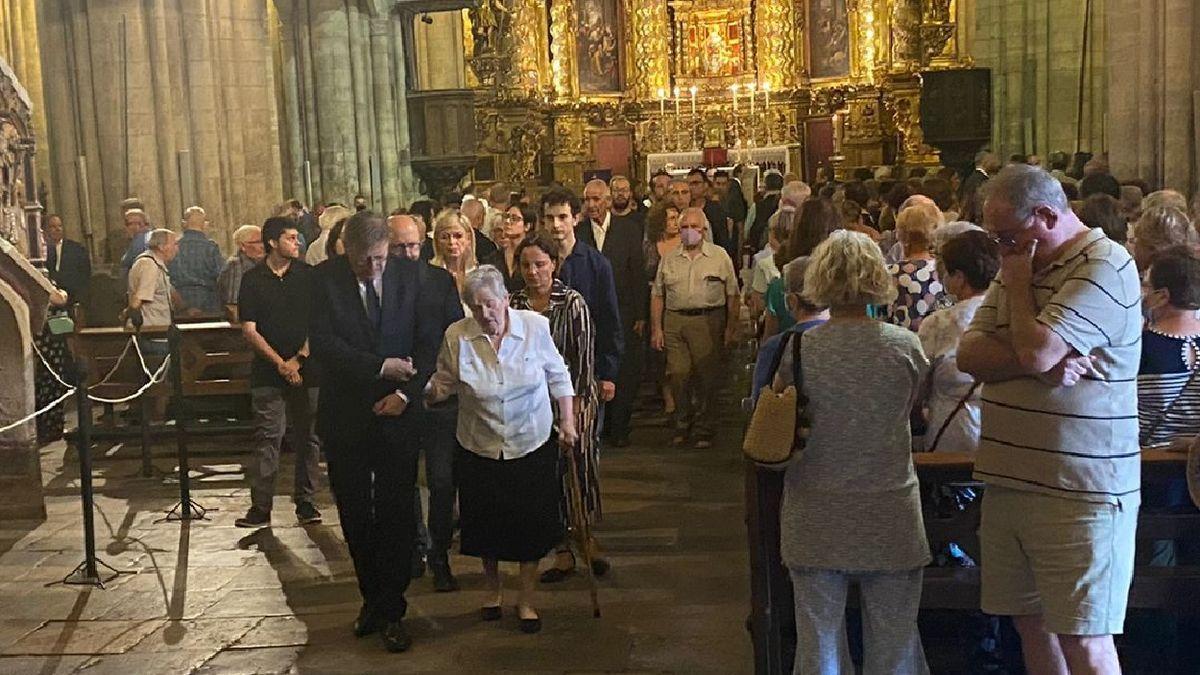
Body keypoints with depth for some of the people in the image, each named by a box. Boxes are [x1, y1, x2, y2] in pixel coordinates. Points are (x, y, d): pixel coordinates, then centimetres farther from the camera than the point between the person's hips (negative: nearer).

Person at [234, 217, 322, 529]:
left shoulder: (308, 275, 5)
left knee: (308, 437, 5)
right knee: (267, 438, -2)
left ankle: (306, 503, 15)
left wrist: (299, 359, -8)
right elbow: (249, 330, 0)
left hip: (307, 370, 1)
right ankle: (260, 508, 3)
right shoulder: (253, 280, 3)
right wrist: (280, 363, -9)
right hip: (268, 372, -1)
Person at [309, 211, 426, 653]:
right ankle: (372, 598, 29)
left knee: (395, 515, 3)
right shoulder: (326, 278, -4)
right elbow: (321, 342, -12)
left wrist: (406, 391, -11)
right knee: (355, 516, 11)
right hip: (345, 415, 1)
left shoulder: (410, 275, -2)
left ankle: (390, 611, 13)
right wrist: (379, 366, -16)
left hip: (398, 413, 0)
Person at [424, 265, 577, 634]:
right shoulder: (456, 335, -12)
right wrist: (429, 392, -19)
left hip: (532, 443, 0)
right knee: (485, 525, 13)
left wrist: (568, 422, -1)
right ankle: (493, 588, 40)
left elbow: (557, 376, 0)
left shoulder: (535, 326, -11)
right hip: (479, 448, 1)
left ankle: (526, 600, 25)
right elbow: (444, 382, 1)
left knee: (531, 525, 6)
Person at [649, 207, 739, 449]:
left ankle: (703, 430, 12)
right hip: (674, 321, 2)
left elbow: (732, 295, 5)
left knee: (707, 377, 0)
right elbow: (657, 295, 12)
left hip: (709, 321, -2)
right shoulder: (669, 260, 12)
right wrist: (656, 329, 5)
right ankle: (682, 425, 15)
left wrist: (731, 328, -1)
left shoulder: (720, 256, 6)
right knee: (678, 374, -3)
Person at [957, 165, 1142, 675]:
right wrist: (1043, 364, -14)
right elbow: (969, 355, 4)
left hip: (1080, 491, -7)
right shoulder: (1021, 263, 14)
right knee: (1030, 622, 15)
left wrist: (1019, 286, -7)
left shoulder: (1105, 266, -11)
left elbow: (1036, 351, -24)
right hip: (1009, 480, 7)